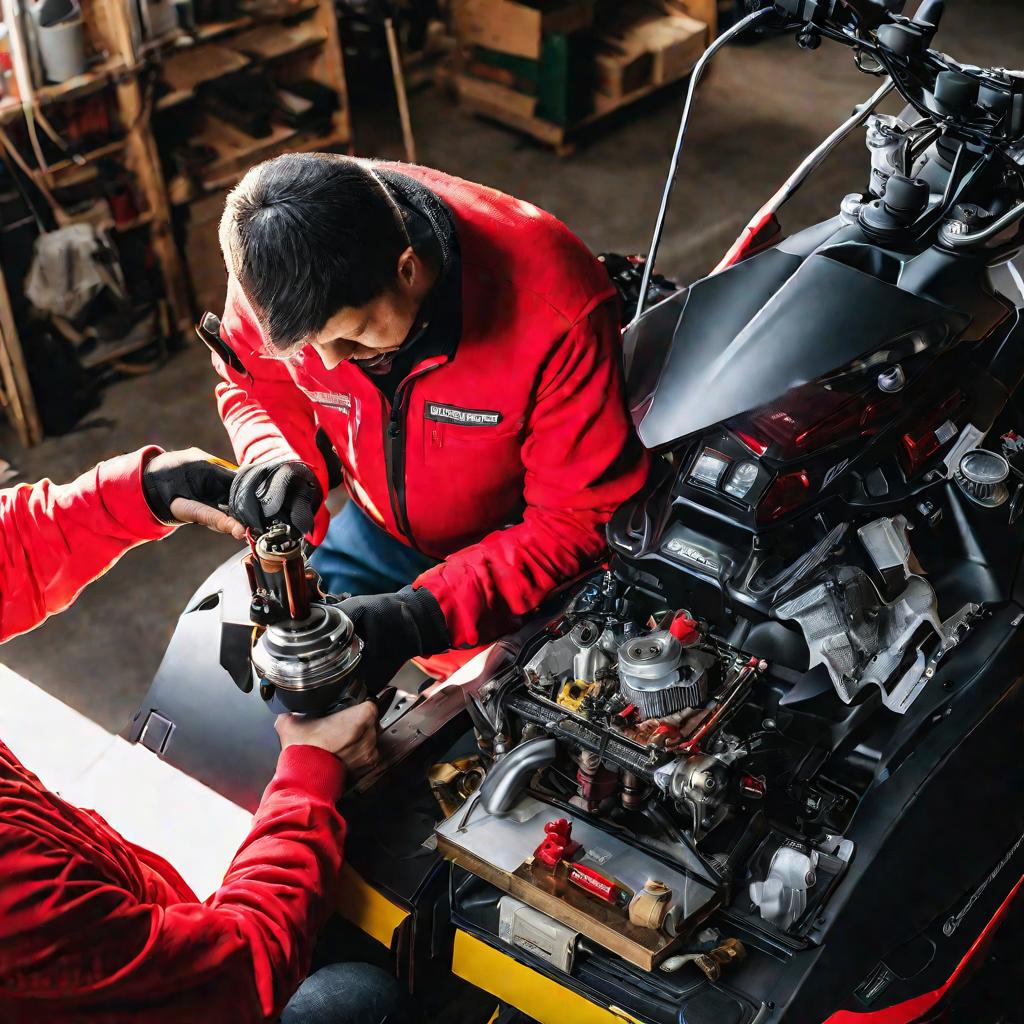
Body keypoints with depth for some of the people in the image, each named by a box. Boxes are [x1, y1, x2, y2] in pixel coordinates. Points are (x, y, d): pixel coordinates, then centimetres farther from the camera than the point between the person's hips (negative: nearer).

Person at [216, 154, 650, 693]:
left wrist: (429, 613, -38)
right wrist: (279, 459, -25)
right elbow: (253, 380, 0)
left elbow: (581, 513, -28)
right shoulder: (274, 264, -24)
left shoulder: (556, 309, -38)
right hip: (379, 530, 4)